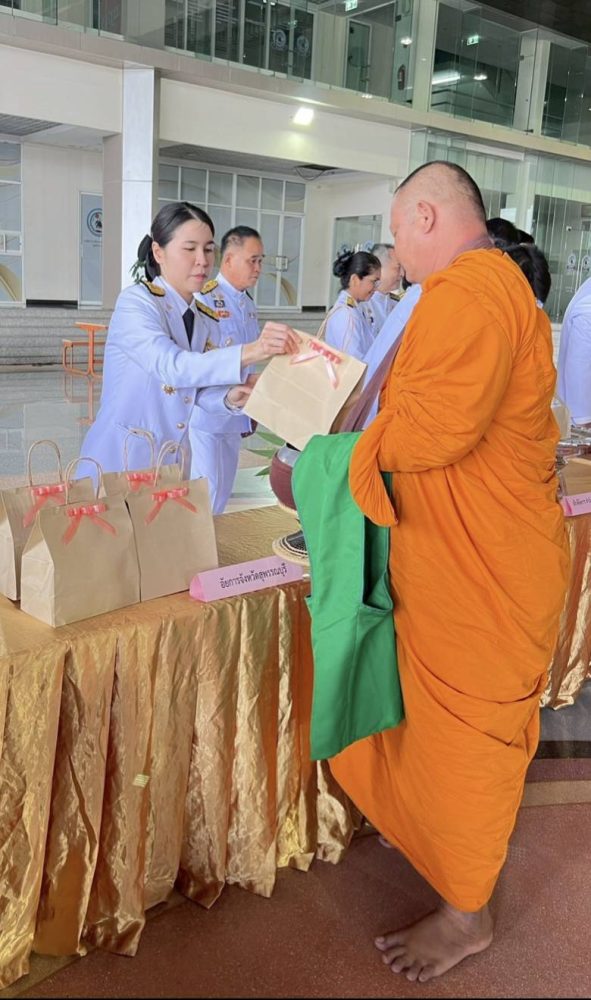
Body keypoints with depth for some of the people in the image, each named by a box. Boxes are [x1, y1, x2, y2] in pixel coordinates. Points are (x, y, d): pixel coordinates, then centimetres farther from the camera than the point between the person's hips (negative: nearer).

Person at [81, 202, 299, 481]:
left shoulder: (205, 320, 5)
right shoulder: (135, 302, -14)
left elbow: (194, 391, 7)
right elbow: (171, 366, -30)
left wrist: (229, 398, -15)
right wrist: (250, 351, -41)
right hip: (119, 459, -6)